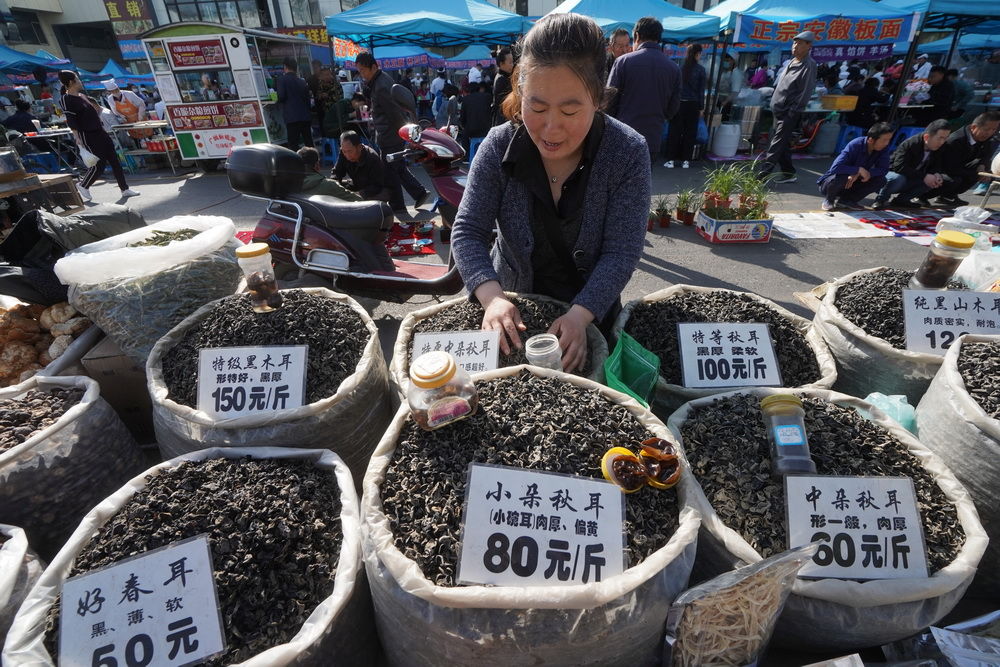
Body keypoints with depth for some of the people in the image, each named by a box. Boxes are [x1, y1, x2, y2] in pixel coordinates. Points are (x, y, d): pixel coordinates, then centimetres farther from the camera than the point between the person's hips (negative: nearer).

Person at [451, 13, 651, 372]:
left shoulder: (628, 153, -18)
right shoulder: (499, 147, -16)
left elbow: (621, 253, -21)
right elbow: (468, 232, -17)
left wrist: (580, 315, -36)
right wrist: (493, 298, -35)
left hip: (591, 310, 0)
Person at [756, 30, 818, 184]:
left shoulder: (809, 65, -9)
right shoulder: (791, 63, 16)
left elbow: (806, 92, -13)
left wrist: (793, 111, -16)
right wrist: (775, 104, 15)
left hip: (789, 113, -9)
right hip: (779, 110, 9)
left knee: (776, 146, -12)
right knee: (782, 144, 12)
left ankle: (761, 174, -18)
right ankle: (789, 173, 21)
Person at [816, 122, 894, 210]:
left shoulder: (883, 148, -9)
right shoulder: (855, 145, -25)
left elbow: (884, 169, -12)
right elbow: (835, 167, -37)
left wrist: (859, 174, -26)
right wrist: (859, 169, -33)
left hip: (851, 184, 6)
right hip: (830, 182, -5)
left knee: (881, 180, -13)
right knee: (841, 176, -37)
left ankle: (845, 200, 1)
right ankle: (829, 200, -6)